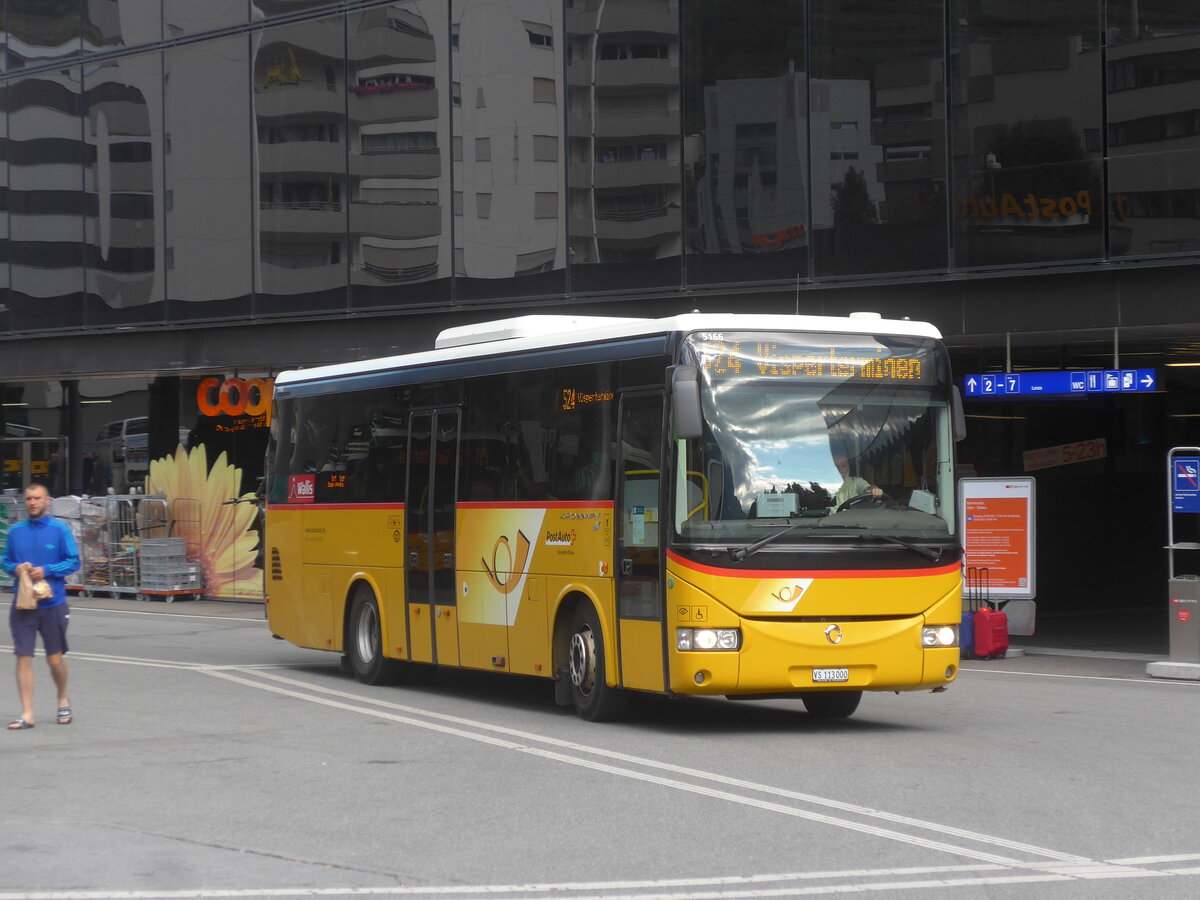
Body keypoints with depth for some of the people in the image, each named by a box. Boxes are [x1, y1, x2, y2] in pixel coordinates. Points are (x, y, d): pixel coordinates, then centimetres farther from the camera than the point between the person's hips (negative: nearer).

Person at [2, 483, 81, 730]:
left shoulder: (59, 529, -4)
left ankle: (63, 699, 33)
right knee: (23, 658, -3)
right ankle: (27, 714, 0)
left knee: (55, 659, 6)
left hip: (52, 604, -2)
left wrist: (46, 570, -16)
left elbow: (73, 561, -3)